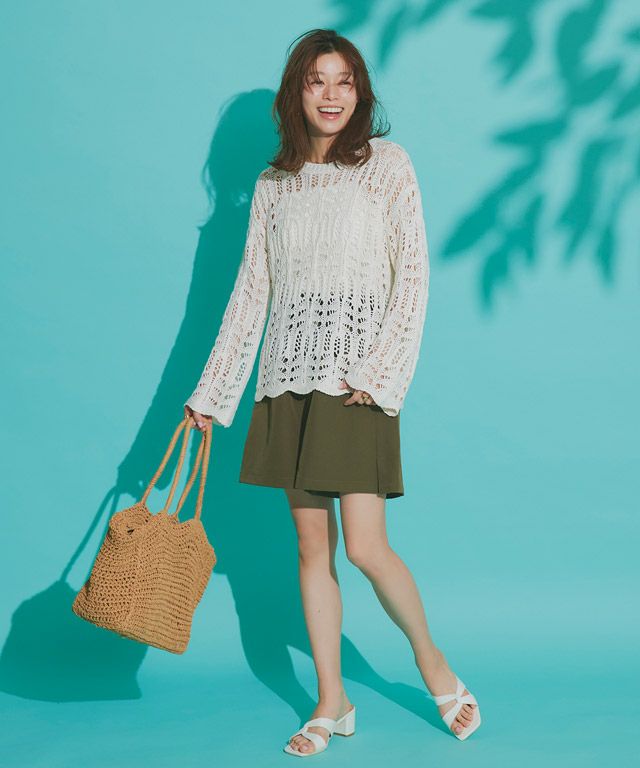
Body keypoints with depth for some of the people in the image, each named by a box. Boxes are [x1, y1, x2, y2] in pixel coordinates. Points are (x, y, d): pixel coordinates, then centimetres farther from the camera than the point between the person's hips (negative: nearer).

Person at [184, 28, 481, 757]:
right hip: (288, 377, 4)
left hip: (355, 378, -4)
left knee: (366, 547, -8)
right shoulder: (273, 184, 11)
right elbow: (251, 290, 11)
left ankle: (432, 662, 18)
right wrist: (212, 392, 9)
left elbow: (413, 273, -4)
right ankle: (332, 702, 18)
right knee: (311, 545, 7)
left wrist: (375, 372, -13)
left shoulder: (387, 163, 2)